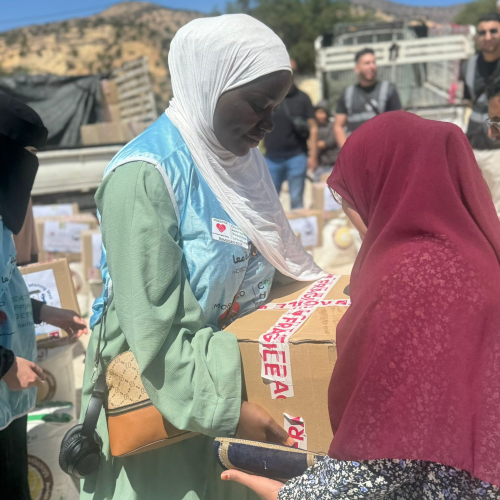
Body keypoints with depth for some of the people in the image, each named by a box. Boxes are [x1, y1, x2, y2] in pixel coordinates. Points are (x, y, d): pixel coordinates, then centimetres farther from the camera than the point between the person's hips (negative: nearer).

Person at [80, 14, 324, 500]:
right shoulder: (145, 176, -21)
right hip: (159, 402, -7)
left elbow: (273, 263, 10)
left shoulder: (243, 159, 2)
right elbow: (154, 328, -23)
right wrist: (228, 408, -23)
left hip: (237, 382, 7)